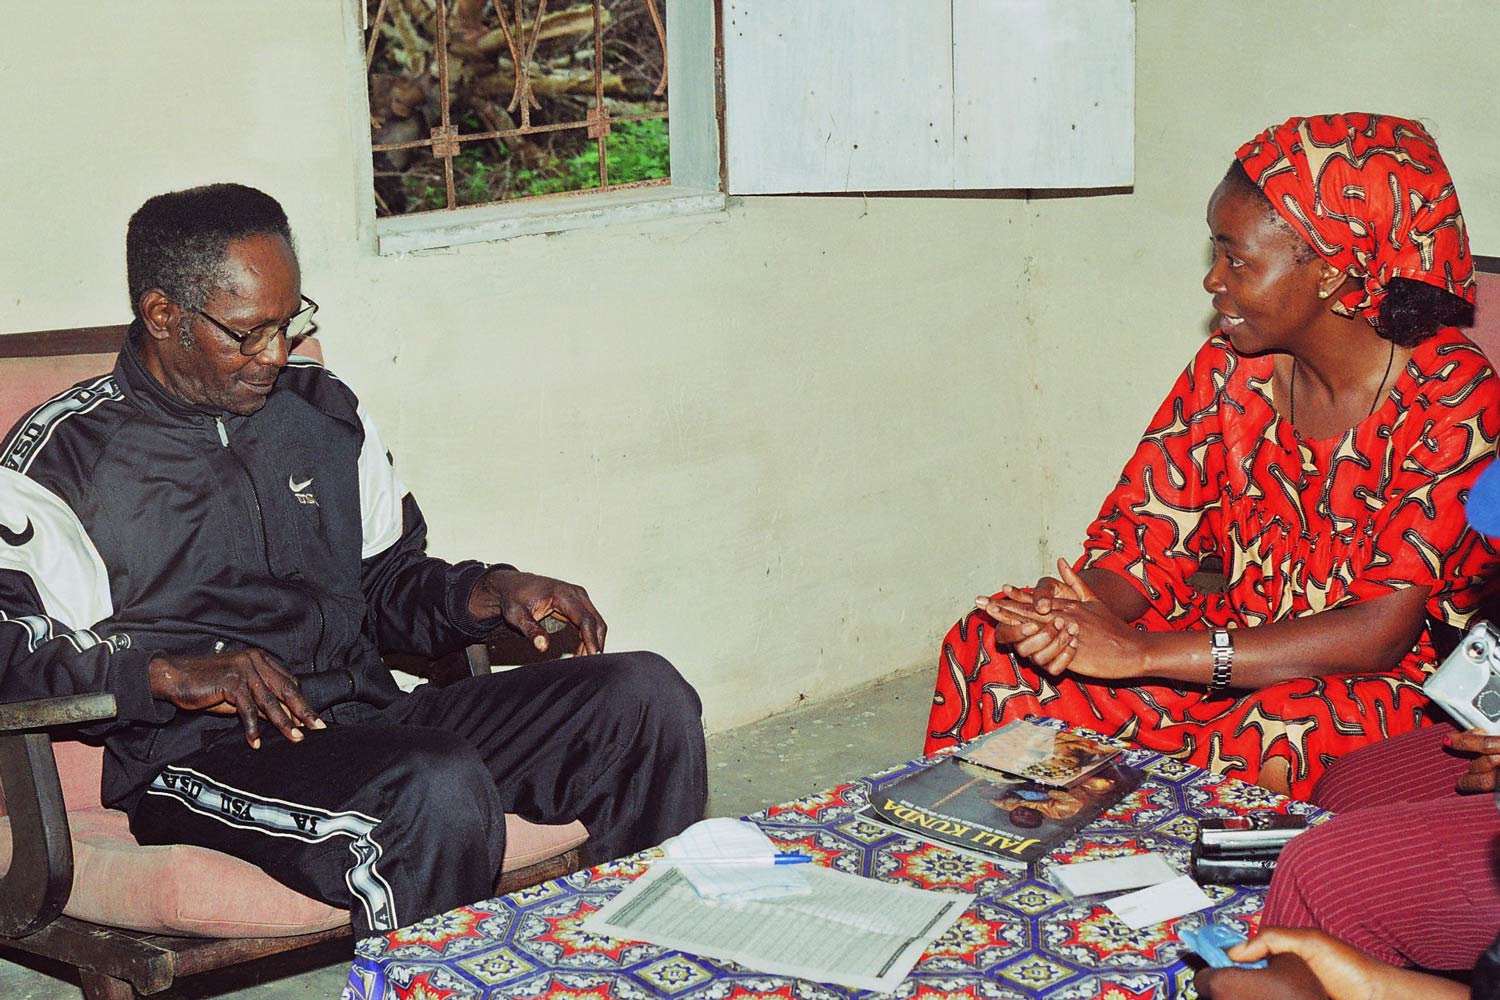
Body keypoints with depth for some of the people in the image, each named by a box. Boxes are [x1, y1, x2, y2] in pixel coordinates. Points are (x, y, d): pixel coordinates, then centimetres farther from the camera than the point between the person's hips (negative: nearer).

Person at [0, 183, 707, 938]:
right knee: (439, 791, -37)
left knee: (647, 697, -10)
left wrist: (489, 594, 5)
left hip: (373, 717, 6)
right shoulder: (62, 455, 0)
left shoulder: (322, 408, 17)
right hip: (203, 756, -6)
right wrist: (166, 673, -22)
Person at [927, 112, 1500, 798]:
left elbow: (1384, 631, -24)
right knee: (992, 645, -11)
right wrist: (1078, 608, -29)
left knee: (1276, 741, -39)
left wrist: (1141, 654, -30)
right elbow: (1144, 546, -2)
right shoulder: (1232, 369, 0)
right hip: (1238, 648, 6)